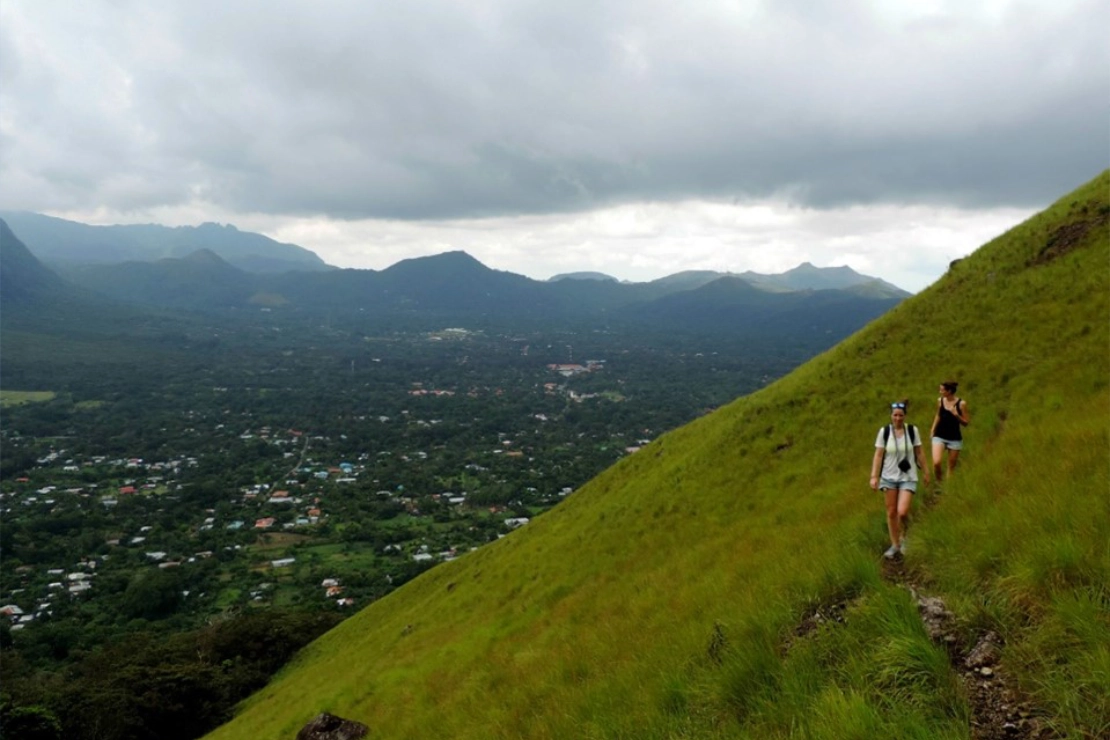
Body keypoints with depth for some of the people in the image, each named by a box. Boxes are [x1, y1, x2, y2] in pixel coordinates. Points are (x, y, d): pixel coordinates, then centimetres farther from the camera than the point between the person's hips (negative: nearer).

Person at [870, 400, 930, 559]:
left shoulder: (912, 430, -5)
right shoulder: (884, 431, -6)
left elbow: (919, 453, 4)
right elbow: (878, 455, -5)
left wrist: (925, 472, 8)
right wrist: (874, 477, -9)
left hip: (908, 477, -1)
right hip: (889, 477, 1)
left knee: (902, 512, -13)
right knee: (891, 512, 7)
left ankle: (903, 535, 18)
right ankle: (895, 545, 22)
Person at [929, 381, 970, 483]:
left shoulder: (961, 403, -8)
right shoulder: (940, 401, 2)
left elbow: (966, 423, -4)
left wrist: (956, 414, -21)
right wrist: (933, 429, 10)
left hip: (955, 439, -1)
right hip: (939, 436, 2)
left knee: (951, 467, 6)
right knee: (936, 463, -17)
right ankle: (938, 484, 6)